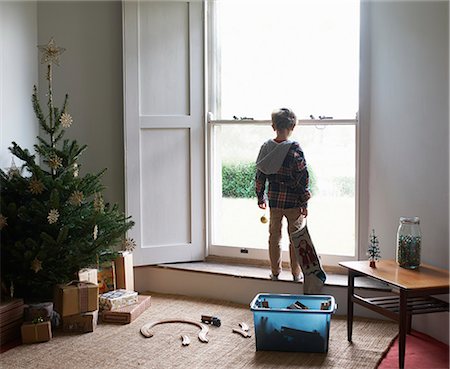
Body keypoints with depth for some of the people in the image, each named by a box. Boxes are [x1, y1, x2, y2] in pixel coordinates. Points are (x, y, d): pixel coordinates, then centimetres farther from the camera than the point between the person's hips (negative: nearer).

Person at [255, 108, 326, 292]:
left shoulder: (266, 147, -1)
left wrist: (261, 198, 15)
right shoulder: (295, 149, -14)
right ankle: (296, 273, 16)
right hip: (293, 201, -3)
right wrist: (304, 202, -6)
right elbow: (303, 178, -14)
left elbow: (260, 176, 4)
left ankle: (275, 272, 21)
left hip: (274, 200, 4)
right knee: (295, 238, 8)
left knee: (274, 236, 14)